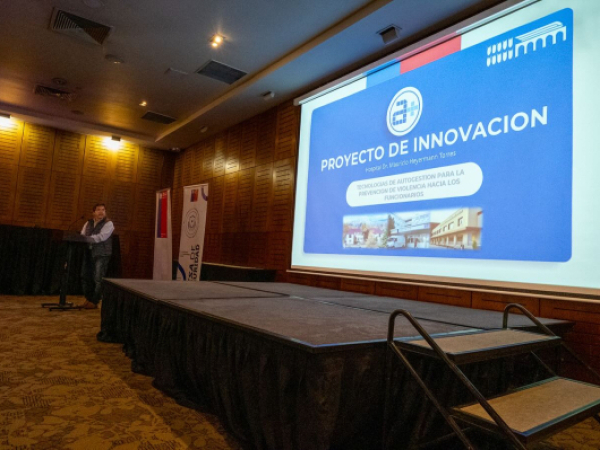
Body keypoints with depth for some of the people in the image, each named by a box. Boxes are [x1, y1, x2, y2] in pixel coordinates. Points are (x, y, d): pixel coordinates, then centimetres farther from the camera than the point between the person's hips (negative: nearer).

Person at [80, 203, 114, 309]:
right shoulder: (88, 223, 14)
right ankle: (88, 299, 26)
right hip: (89, 253, 6)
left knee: (98, 279, -5)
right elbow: (82, 236, 9)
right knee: (86, 277, 11)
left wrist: (86, 238, -27)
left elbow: (101, 237, -18)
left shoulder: (108, 223, -5)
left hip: (101, 254, -6)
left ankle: (94, 302, 7)